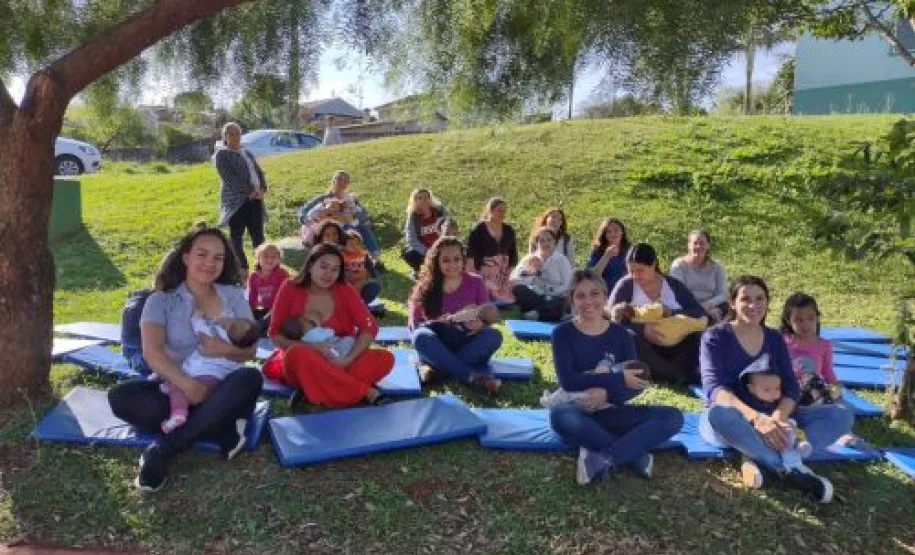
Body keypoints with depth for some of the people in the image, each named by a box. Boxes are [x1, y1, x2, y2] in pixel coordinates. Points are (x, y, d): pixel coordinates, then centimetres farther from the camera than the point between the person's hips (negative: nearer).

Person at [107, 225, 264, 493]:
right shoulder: (161, 300, 0)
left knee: (251, 377, -32)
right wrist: (187, 385, -31)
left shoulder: (234, 296, 6)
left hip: (222, 391, 0)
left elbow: (249, 350, 1)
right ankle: (222, 432, -28)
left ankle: (161, 449, -29)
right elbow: (152, 352, -15)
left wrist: (225, 349, -23)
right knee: (119, 396, -26)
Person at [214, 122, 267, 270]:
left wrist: (262, 189, -4)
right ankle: (243, 269, -1)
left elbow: (259, 172, 16)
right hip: (237, 201, -6)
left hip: (254, 199, 6)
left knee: (258, 234, 6)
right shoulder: (221, 155, -1)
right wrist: (249, 191, -19)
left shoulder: (247, 153, 21)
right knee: (237, 236, -3)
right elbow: (229, 178, -13)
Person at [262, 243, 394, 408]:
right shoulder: (290, 288, -6)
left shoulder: (345, 291, -2)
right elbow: (275, 335, -7)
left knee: (385, 358, -20)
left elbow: (370, 327, -9)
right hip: (299, 360, -2)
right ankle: (366, 392, -30)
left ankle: (313, 387, -29)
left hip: (336, 361, 2)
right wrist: (314, 348, -23)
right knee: (298, 354, -37)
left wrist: (347, 359, -25)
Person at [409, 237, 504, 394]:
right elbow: (414, 324, -4)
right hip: (438, 345, -1)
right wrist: (437, 323, -23)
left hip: (467, 344, 1)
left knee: (494, 336, -29)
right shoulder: (424, 288, -2)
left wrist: (480, 324, -24)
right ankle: (474, 376, -37)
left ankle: (435, 365, -30)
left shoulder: (475, 282, 1)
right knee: (420, 337, -34)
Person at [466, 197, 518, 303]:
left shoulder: (509, 231, 10)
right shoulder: (478, 230, -4)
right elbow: (470, 256, -7)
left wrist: (509, 272, 6)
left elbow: (513, 255, 17)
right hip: (483, 276, -5)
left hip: (503, 278, 5)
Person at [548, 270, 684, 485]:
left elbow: (637, 383, -4)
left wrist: (606, 393, -24)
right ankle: (636, 455, -26)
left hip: (611, 412, 4)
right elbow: (569, 382, -16)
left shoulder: (619, 333, 5)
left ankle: (602, 460, -30)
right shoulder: (563, 333, -4)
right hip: (579, 412, -3)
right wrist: (619, 379, -17)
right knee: (559, 415, -39)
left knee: (673, 416, -18)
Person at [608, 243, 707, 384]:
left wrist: (673, 313, -19)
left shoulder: (674, 285, 6)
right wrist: (642, 329, -27)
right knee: (629, 339, -34)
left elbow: (701, 313, -2)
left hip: (676, 348, 2)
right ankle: (683, 379, -33)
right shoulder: (625, 286, -1)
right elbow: (612, 320, -12)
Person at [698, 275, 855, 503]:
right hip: (733, 420, -5)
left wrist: (777, 417, -25)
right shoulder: (715, 336, -7)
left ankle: (761, 461, -32)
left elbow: (791, 387, -2)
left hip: (772, 419, 5)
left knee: (843, 414, -13)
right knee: (718, 414, -40)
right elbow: (715, 388, -21)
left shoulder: (775, 339, 8)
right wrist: (755, 417, -38)